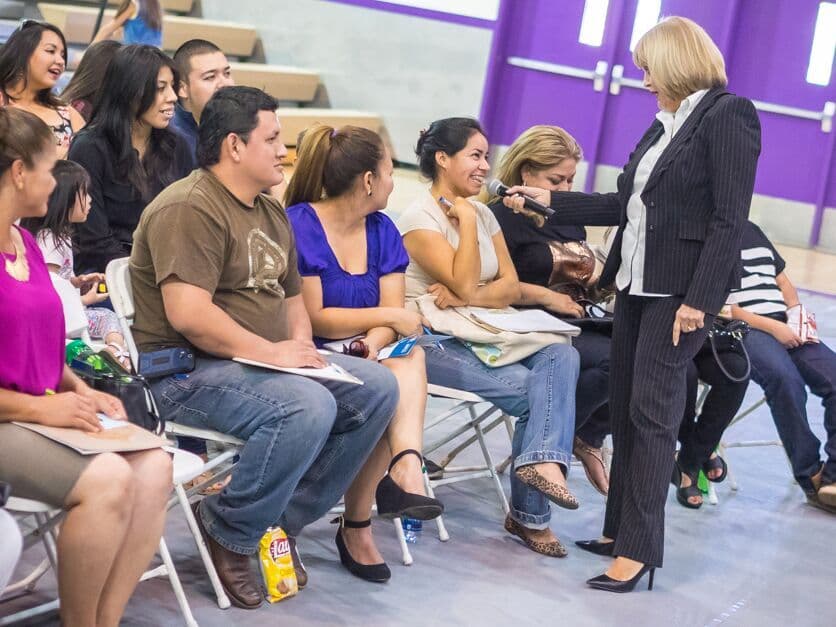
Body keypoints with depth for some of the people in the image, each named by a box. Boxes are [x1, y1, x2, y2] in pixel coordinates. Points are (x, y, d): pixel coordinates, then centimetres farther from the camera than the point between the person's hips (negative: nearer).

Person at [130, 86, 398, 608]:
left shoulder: (271, 212, 18)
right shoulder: (190, 209, -15)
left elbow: (292, 295, 26)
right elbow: (188, 314, -25)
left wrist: (300, 341, 4)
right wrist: (267, 350, -20)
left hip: (267, 361, 10)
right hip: (186, 372, -10)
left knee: (378, 386, -3)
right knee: (308, 406, -33)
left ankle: (283, 523, 0)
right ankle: (228, 536, -12)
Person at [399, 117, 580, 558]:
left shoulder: (483, 214, 16)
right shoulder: (421, 217, -7)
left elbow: (511, 287, 7)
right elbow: (464, 285, -18)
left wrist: (468, 296, -12)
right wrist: (465, 220, -11)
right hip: (435, 343, -7)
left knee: (560, 356, -21)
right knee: (529, 387, -24)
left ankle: (542, 461, -34)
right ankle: (529, 516, -17)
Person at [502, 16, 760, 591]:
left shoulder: (729, 115, -10)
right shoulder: (665, 124, 15)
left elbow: (729, 218, -16)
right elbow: (626, 206, 20)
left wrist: (699, 300, -20)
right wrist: (551, 201, 19)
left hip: (680, 289, -8)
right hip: (636, 283, 8)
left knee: (651, 413, -8)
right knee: (624, 409, 10)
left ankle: (640, 549, -4)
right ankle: (621, 529, 18)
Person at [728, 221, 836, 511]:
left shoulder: (751, 231, 22)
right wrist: (772, 327, -16)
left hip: (784, 327, 7)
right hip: (741, 328, -6)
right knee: (785, 378, -34)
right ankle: (812, 477, -21)